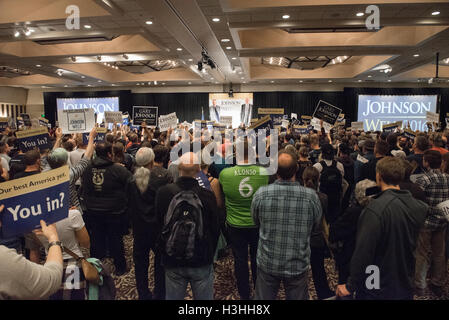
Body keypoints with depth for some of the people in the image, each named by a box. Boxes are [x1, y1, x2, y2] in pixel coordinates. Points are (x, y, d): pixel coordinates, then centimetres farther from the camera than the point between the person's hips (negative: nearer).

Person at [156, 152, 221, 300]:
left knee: (173, 297, 21)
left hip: (173, 261, 2)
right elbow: (216, 229, -6)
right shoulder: (207, 195, -17)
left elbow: (159, 222, 3)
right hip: (202, 262, -2)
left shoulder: (164, 192, -12)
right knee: (204, 297, 17)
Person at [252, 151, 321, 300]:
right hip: (298, 265, 0)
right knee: (298, 297, 23)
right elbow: (317, 221, -1)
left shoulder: (260, 194, -20)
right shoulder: (311, 196, -20)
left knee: (264, 297, 21)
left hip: (267, 263, 0)